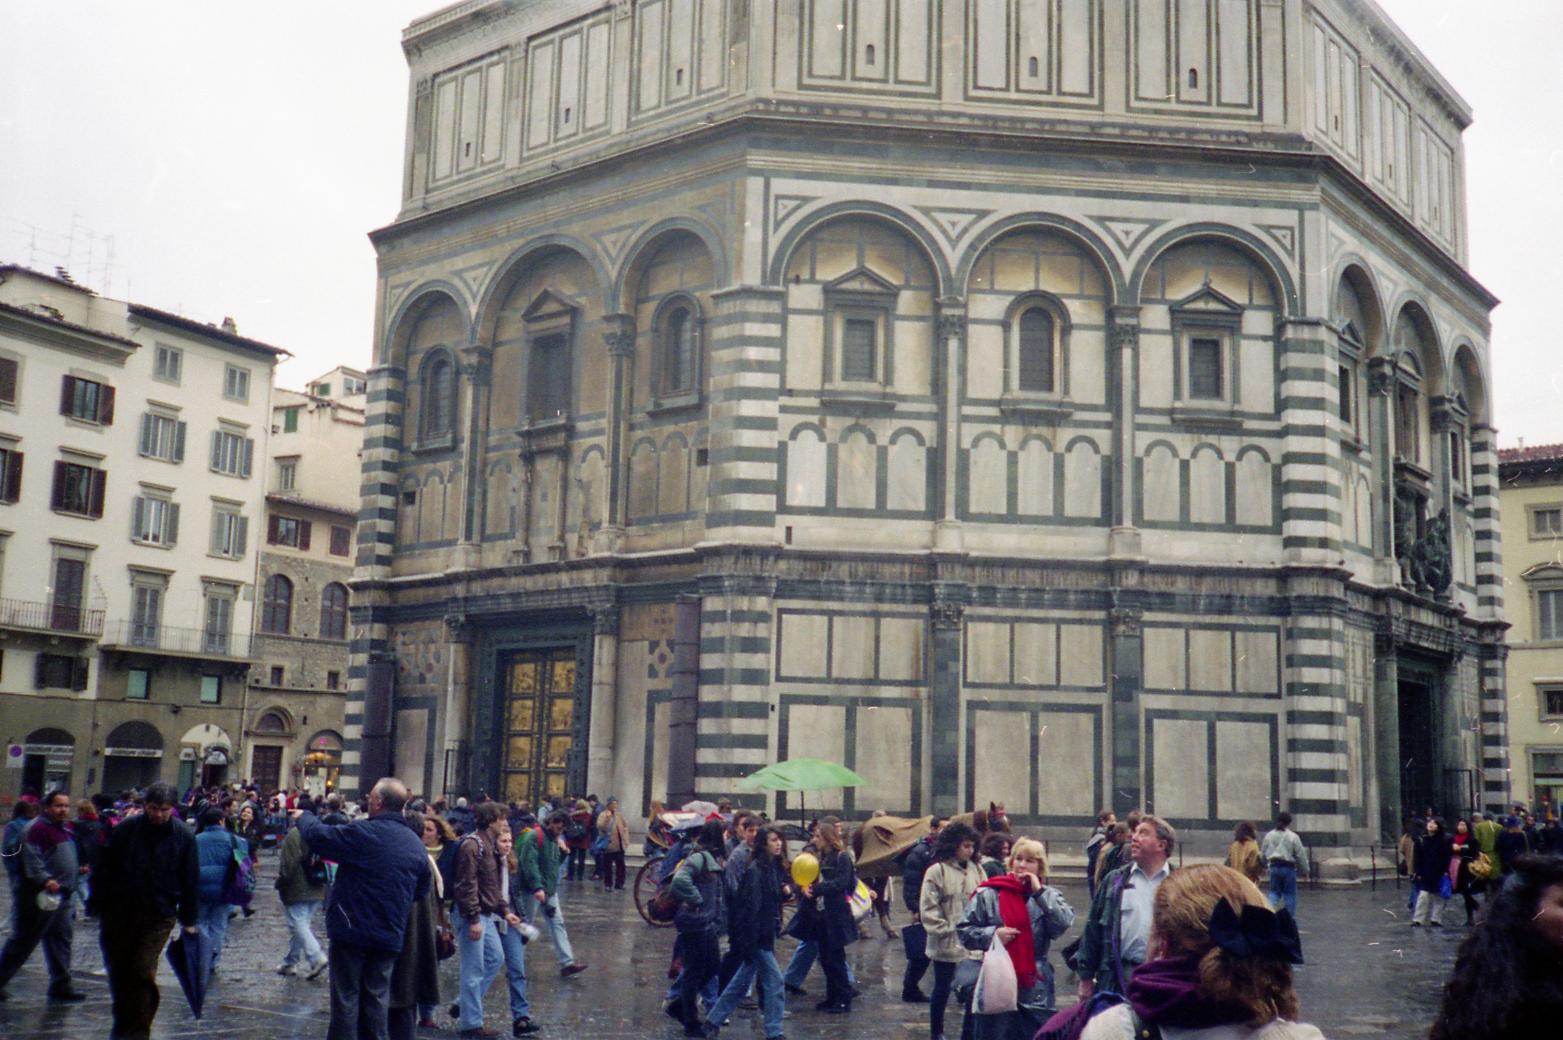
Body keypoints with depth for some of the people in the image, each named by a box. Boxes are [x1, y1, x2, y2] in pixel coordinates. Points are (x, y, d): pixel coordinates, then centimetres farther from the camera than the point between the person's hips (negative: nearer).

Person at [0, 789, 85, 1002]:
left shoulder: (67, 829, 16)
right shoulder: (38, 829, -13)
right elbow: (31, 859, -22)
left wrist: (79, 869, 15)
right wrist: (45, 880, -31)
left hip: (63, 896, 9)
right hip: (41, 896, -9)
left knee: (61, 941, 10)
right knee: (24, 940, -1)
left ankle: (61, 986, 16)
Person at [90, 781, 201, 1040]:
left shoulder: (183, 836, -4)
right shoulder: (125, 830, -4)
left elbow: (190, 880, 2)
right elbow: (104, 869, 3)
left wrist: (188, 919, 2)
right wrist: (97, 907, 1)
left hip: (158, 918, -2)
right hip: (118, 913, 2)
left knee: (144, 973, -9)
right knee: (118, 971, 12)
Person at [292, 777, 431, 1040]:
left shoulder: (364, 833, -15)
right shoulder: (416, 844, 5)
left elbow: (318, 836, -8)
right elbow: (422, 890, 14)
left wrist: (303, 818, 11)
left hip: (353, 930, -5)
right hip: (390, 936, 5)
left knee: (346, 997, 3)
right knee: (376, 999, 14)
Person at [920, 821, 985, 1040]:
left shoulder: (977, 870, 6)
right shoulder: (937, 871, -8)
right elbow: (929, 908, -9)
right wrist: (944, 930, -13)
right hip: (947, 944, -3)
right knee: (943, 988, 10)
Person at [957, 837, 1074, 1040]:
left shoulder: (1049, 895, 7)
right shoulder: (989, 894, 1)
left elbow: (1064, 923, -12)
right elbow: (964, 929, 3)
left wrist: (1039, 892, -13)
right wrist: (991, 935, -13)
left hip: (1035, 988, 2)